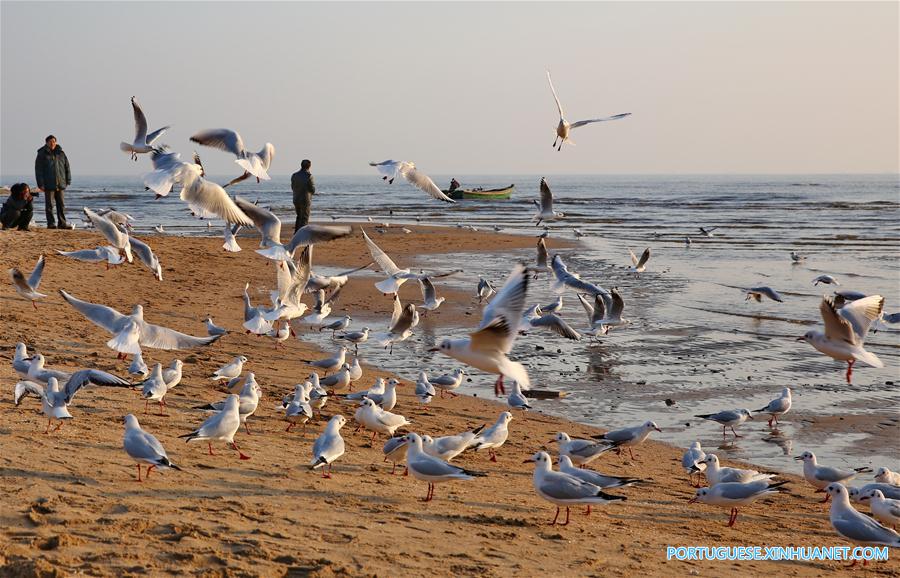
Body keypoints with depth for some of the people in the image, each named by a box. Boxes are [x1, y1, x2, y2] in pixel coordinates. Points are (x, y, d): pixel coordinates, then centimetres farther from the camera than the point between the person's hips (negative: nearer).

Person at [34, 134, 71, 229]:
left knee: (61, 204, 4)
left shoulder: (61, 153, 10)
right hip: (49, 185, -3)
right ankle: (50, 223, 4)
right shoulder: (42, 154, 0)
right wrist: (41, 184, -9)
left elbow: (67, 167, 14)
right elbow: (38, 170, -3)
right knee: (49, 205, 0)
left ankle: (62, 223, 7)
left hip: (60, 184, 3)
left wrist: (68, 181, 8)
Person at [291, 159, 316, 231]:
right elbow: (313, 190, -10)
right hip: (305, 200, -5)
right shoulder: (309, 176, -14)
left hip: (296, 200, 5)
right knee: (304, 219, 2)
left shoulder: (294, 175, 0)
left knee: (299, 217, 21)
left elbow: (293, 188, 10)